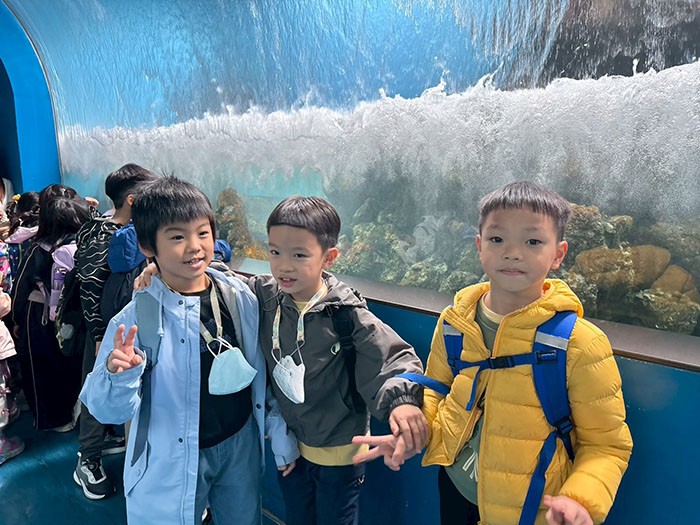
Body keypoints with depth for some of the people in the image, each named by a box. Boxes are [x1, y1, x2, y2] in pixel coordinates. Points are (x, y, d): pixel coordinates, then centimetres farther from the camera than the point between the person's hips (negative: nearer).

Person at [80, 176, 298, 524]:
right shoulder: (136, 316, -16)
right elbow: (110, 411, -12)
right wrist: (118, 374, -33)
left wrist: (281, 437, 7)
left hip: (241, 446, 3)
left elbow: (264, 372, 0)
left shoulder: (241, 297, -10)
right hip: (171, 461, -2)